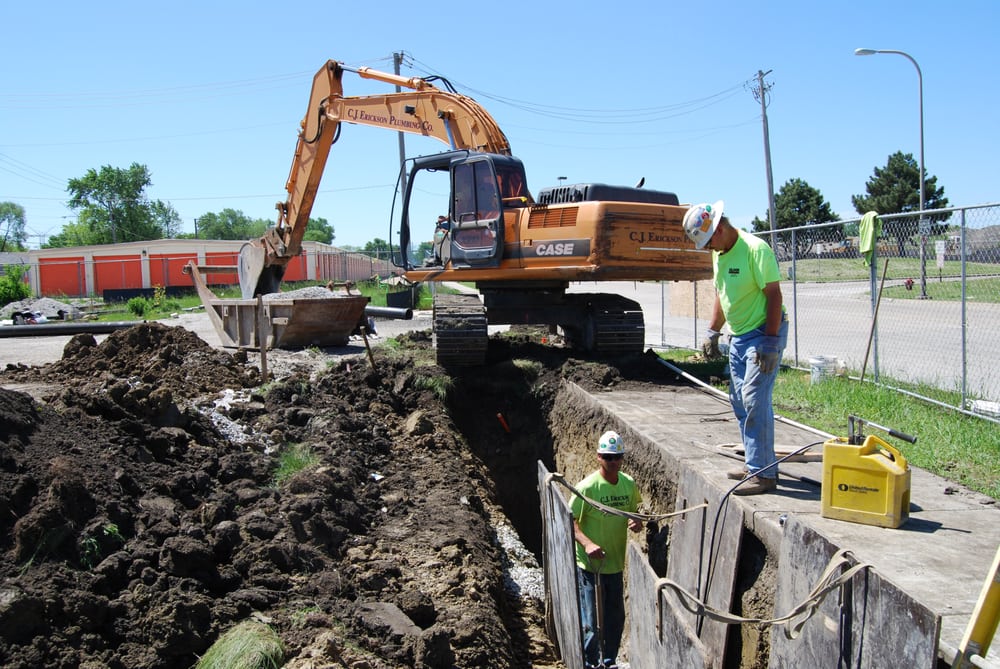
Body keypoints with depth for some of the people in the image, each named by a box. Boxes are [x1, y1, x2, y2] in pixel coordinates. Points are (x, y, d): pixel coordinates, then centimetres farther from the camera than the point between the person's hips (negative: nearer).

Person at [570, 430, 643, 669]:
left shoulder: (629, 484, -1)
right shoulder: (587, 487, -18)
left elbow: (635, 509, 14)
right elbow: (571, 521, -15)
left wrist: (637, 521, -9)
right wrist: (587, 543, -30)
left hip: (616, 564, 6)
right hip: (590, 566, -5)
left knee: (616, 619, 18)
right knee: (592, 624, 1)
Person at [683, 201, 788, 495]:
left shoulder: (755, 249, -18)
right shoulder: (719, 254, 10)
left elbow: (774, 294, -20)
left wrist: (770, 341, -22)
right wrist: (713, 331, 14)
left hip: (763, 334, -9)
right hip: (738, 336, 9)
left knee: (755, 401, -12)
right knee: (740, 401, 11)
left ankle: (763, 473, -6)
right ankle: (755, 463, 23)